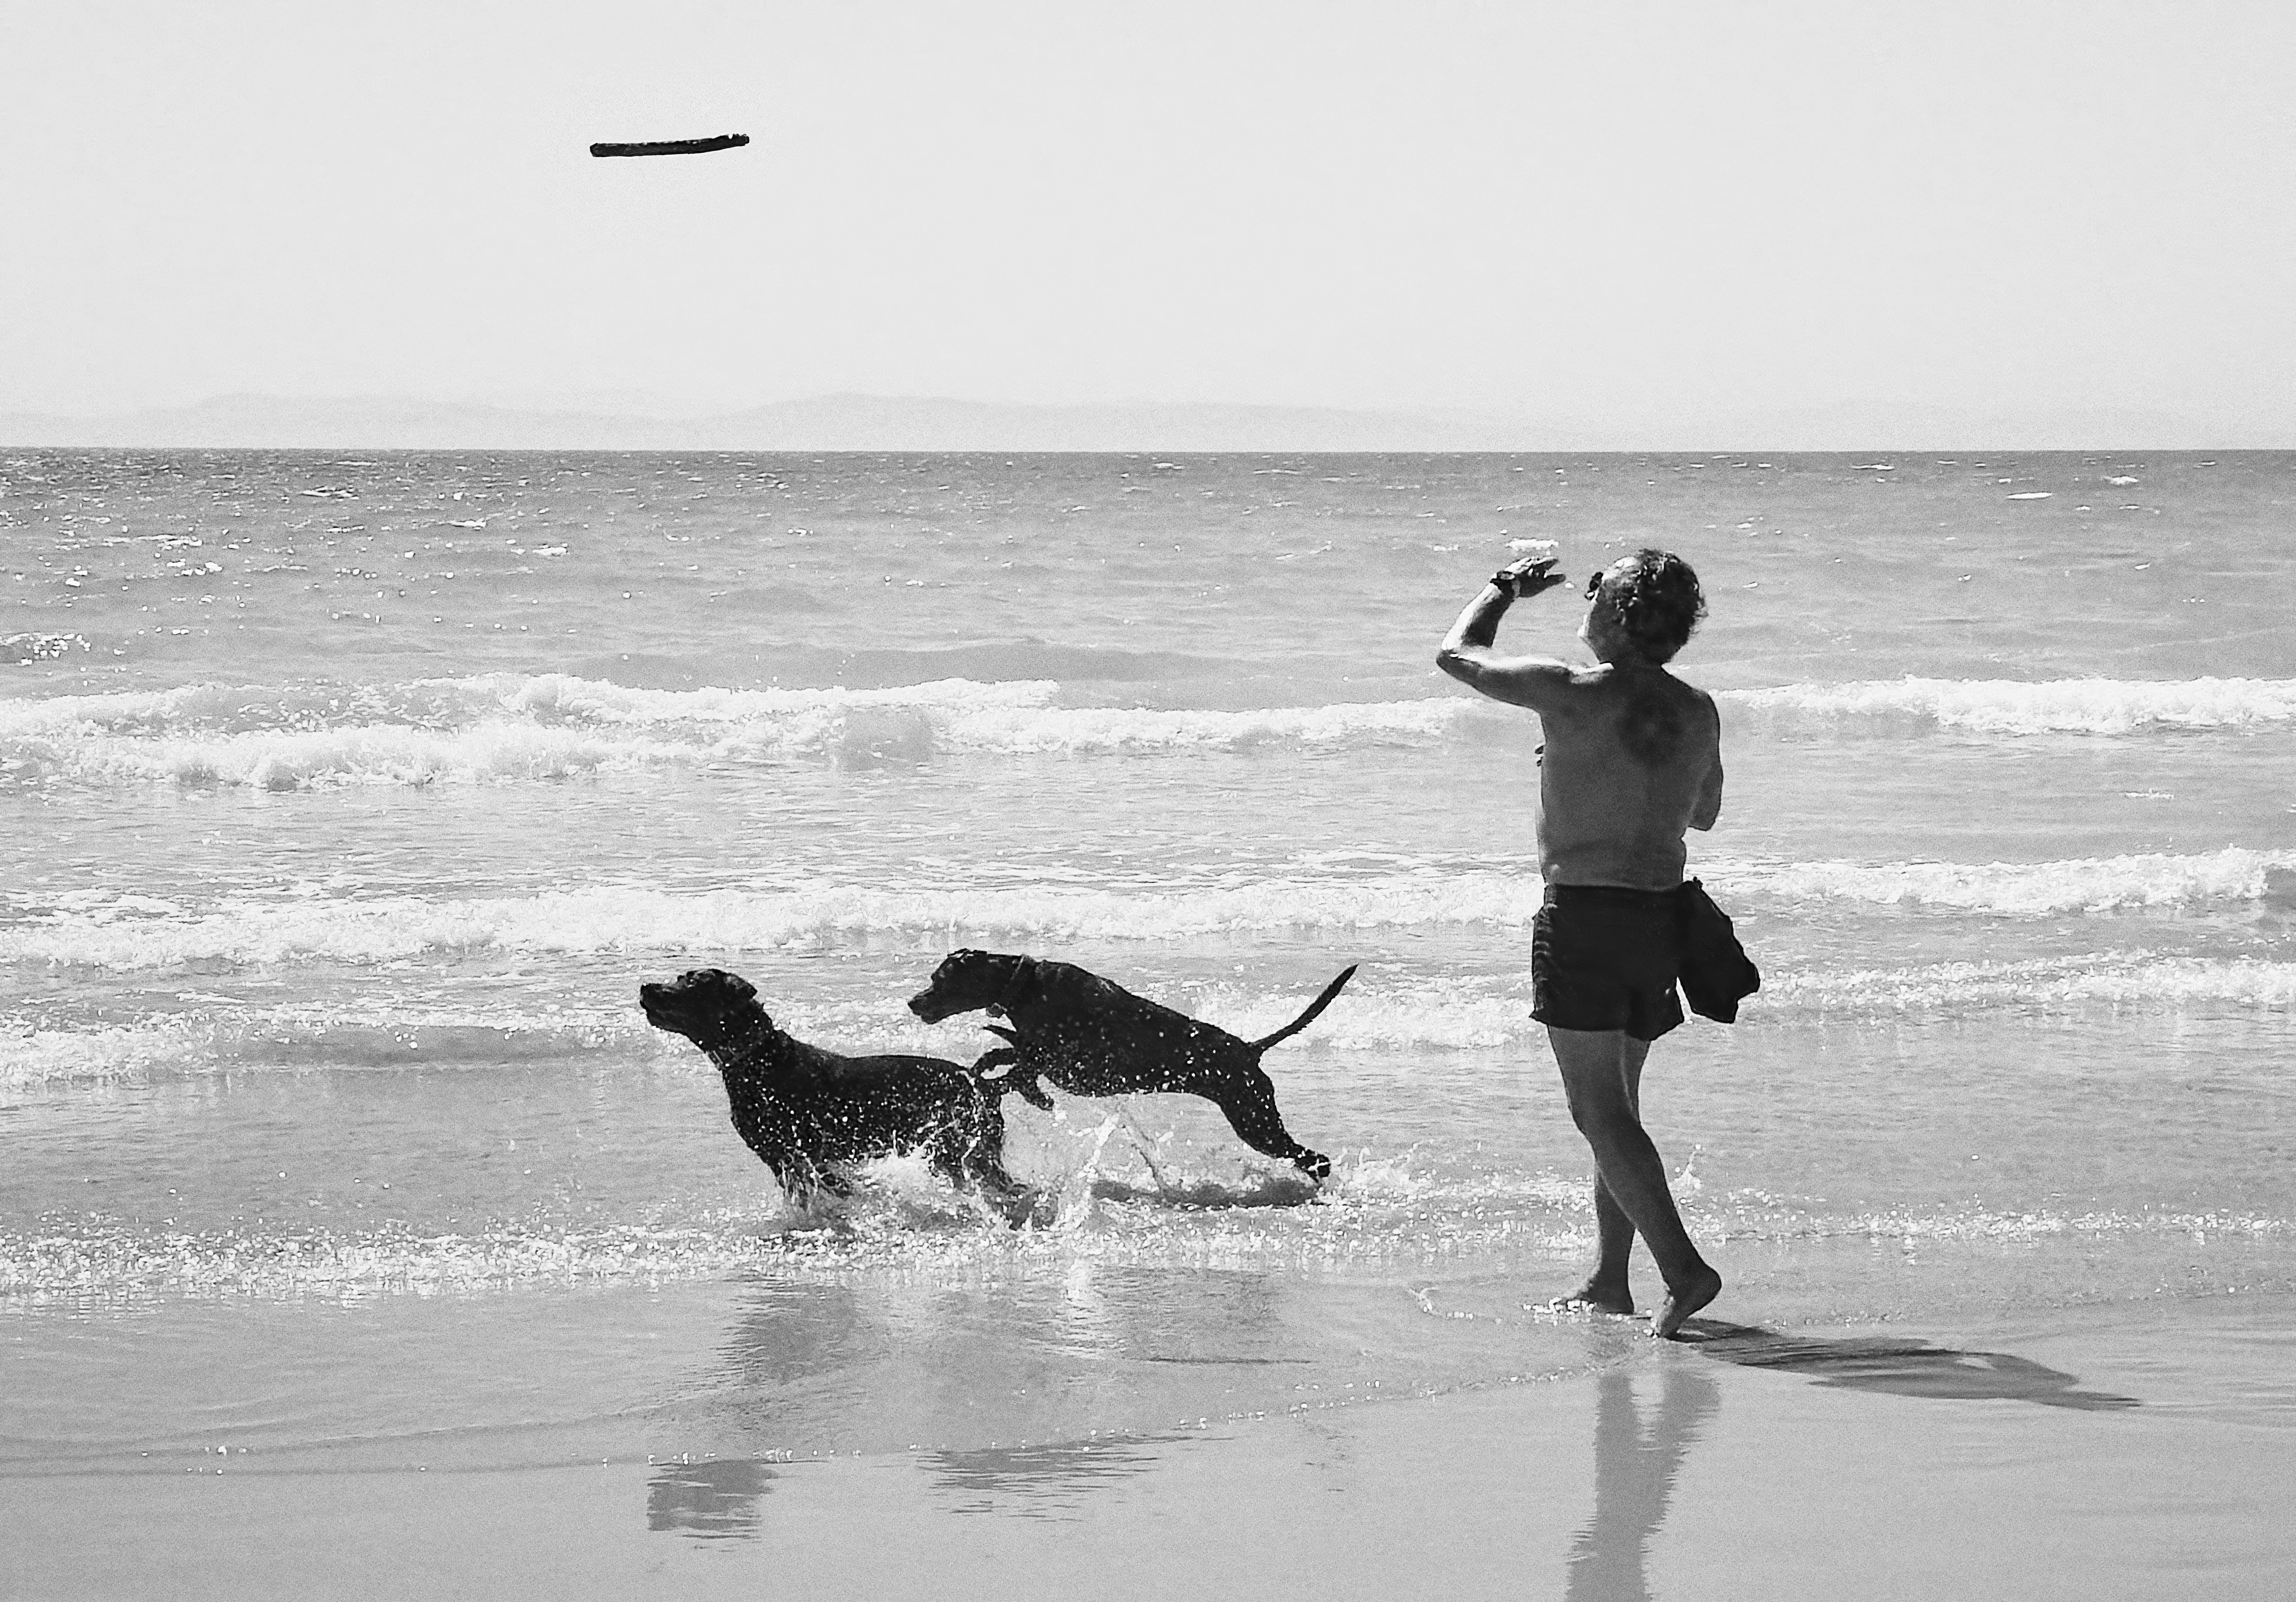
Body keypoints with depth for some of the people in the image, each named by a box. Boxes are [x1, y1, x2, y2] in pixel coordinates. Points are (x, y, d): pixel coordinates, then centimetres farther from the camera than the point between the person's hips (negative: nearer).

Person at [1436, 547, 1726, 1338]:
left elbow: (1457, 655, 1)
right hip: (1661, 915, 7)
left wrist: (1505, 588, 19)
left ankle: (1684, 1269, -15)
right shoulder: (1698, 713, 4)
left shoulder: (1572, 695, -14)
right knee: (1615, 1104, 17)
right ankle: (1608, 1281, 21)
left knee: (1601, 1111, -5)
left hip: (1584, 916, -7)